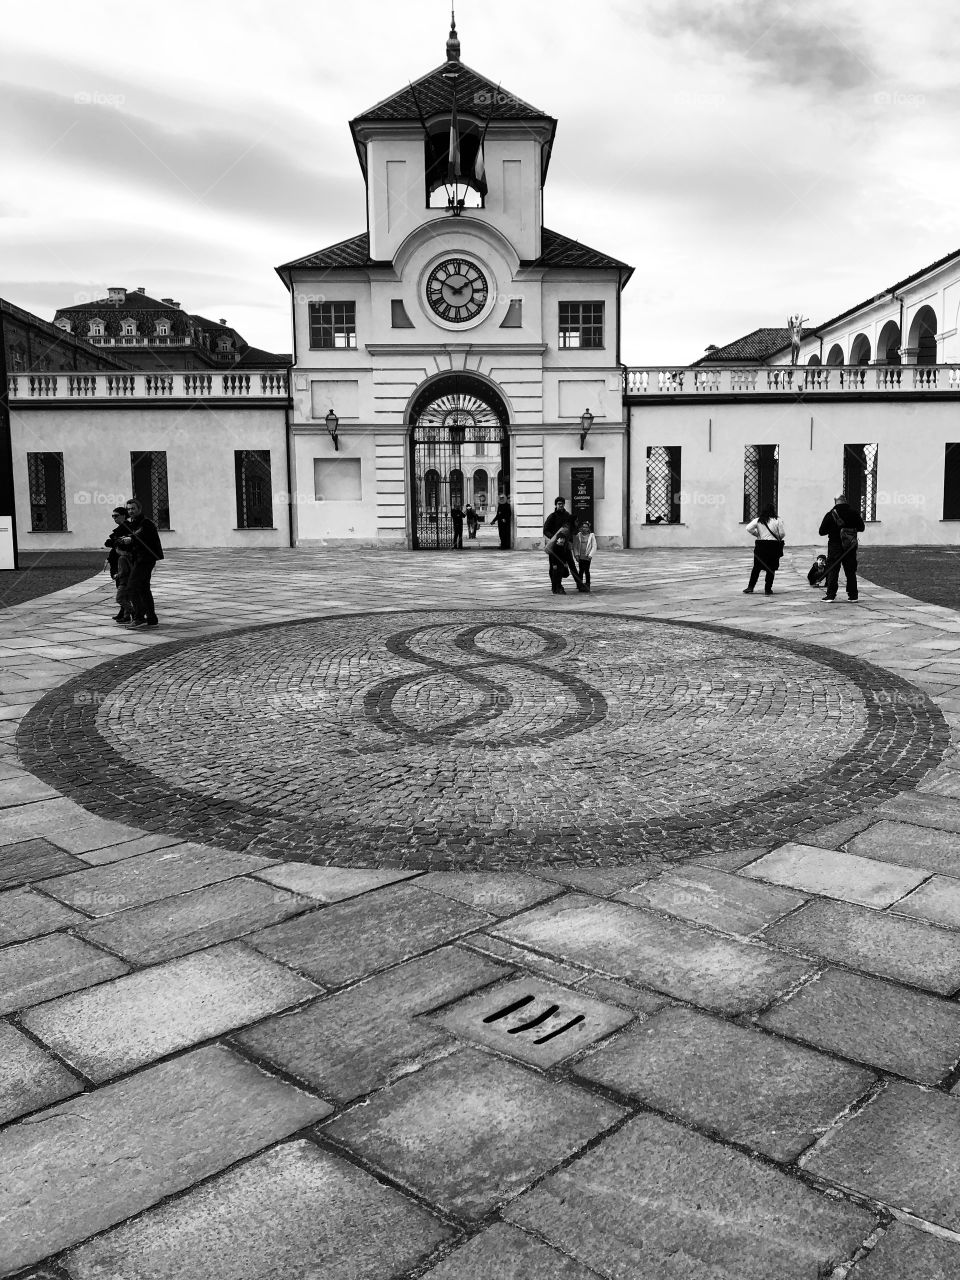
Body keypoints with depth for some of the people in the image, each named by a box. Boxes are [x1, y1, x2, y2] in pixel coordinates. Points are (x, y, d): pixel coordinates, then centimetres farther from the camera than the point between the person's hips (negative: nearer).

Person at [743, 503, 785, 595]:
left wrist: (756, 534, 7)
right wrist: (778, 539, 14)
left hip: (761, 545, 2)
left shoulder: (758, 520, 0)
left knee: (757, 567, 12)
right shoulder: (777, 521, -6)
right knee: (771, 568, 7)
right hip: (773, 546, -2)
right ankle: (768, 589, 8)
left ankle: (750, 587, 10)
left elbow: (748, 528, -8)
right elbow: (782, 533, -7)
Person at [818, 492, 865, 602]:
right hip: (850, 547, 3)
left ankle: (830, 595, -6)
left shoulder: (830, 515, -8)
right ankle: (853, 595, 13)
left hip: (835, 547, -3)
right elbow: (861, 528, 9)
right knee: (851, 571, 11)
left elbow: (822, 532, -4)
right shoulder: (854, 513, -1)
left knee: (832, 571, 1)